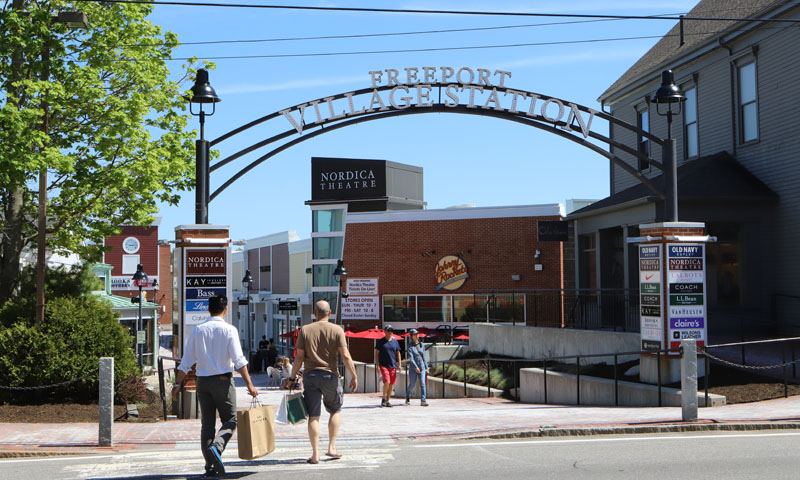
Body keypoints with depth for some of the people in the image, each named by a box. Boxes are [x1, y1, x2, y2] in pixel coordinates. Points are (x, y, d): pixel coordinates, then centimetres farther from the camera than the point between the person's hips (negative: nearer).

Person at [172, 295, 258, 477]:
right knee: (230, 420, 7)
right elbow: (239, 360, -11)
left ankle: (210, 466, 9)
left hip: (203, 381, 4)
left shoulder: (197, 330, 4)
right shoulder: (229, 330, -6)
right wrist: (249, 384, -9)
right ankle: (216, 447, -20)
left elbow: (186, 361, 5)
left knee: (207, 423, 9)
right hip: (223, 380, -4)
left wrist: (178, 384, 12)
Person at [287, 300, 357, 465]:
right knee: (335, 410, 18)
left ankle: (315, 454, 0)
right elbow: (345, 356, -8)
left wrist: (292, 377, 6)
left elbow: (299, 357, -1)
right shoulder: (337, 330, -2)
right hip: (330, 375, -1)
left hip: (310, 375, 1)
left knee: (313, 415, 3)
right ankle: (332, 447, 15)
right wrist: (354, 376, -1)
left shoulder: (305, 330, 1)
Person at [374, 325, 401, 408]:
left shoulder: (395, 341, 11)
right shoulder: (380, 342, 2)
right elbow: (376, 353, 3)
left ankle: (388, 401, 14)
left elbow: (398, 353, 15)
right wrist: (377, 365, -5)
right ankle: (383, 399, 0)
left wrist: (399, 364, 7)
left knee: (391, 384, 3)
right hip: (383, 365, -4)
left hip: (393, 366, 4)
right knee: (387, 382, -18)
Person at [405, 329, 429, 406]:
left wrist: (426, 367, 12)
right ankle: (407, 398, 30)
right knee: (412, 385, 6)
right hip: (413, 369, -3)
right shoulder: (409, 346, -6)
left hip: (422, 367, 3)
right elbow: (410, 358, -15)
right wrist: (415, 367, -26)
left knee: (422, 384, -9)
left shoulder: (421, 345, 10)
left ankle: (423, 401, -13)